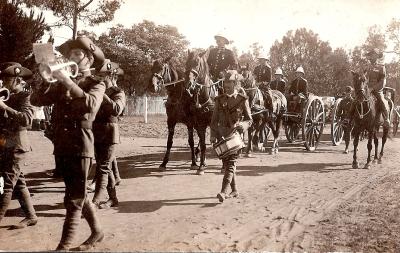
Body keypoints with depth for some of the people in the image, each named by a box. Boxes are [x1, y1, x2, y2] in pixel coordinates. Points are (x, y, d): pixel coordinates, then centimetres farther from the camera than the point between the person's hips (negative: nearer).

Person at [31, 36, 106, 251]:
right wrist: (48, 78, -9)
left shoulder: (96, 84, 0)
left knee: (74, 199, -4)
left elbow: (90, 104, -23)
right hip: (62, 145, 7)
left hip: (81, 146, -6)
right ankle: (96, 231, 31)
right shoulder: (62, 83, 15)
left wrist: (67, 81, -25)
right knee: (78, 195, 16)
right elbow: (36, 100, 4)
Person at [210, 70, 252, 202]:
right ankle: (234, 190, 24)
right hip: (222, 135, 5)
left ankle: (224, 192, -19)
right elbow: (214, 119, 10)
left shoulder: (242, 100, -1)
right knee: (226, 163, 10)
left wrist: (243, 125, -19)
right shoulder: (220, 100, 7)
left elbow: (249, 119, 2)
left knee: (231, 163, -12)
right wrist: (213, 135, -1)